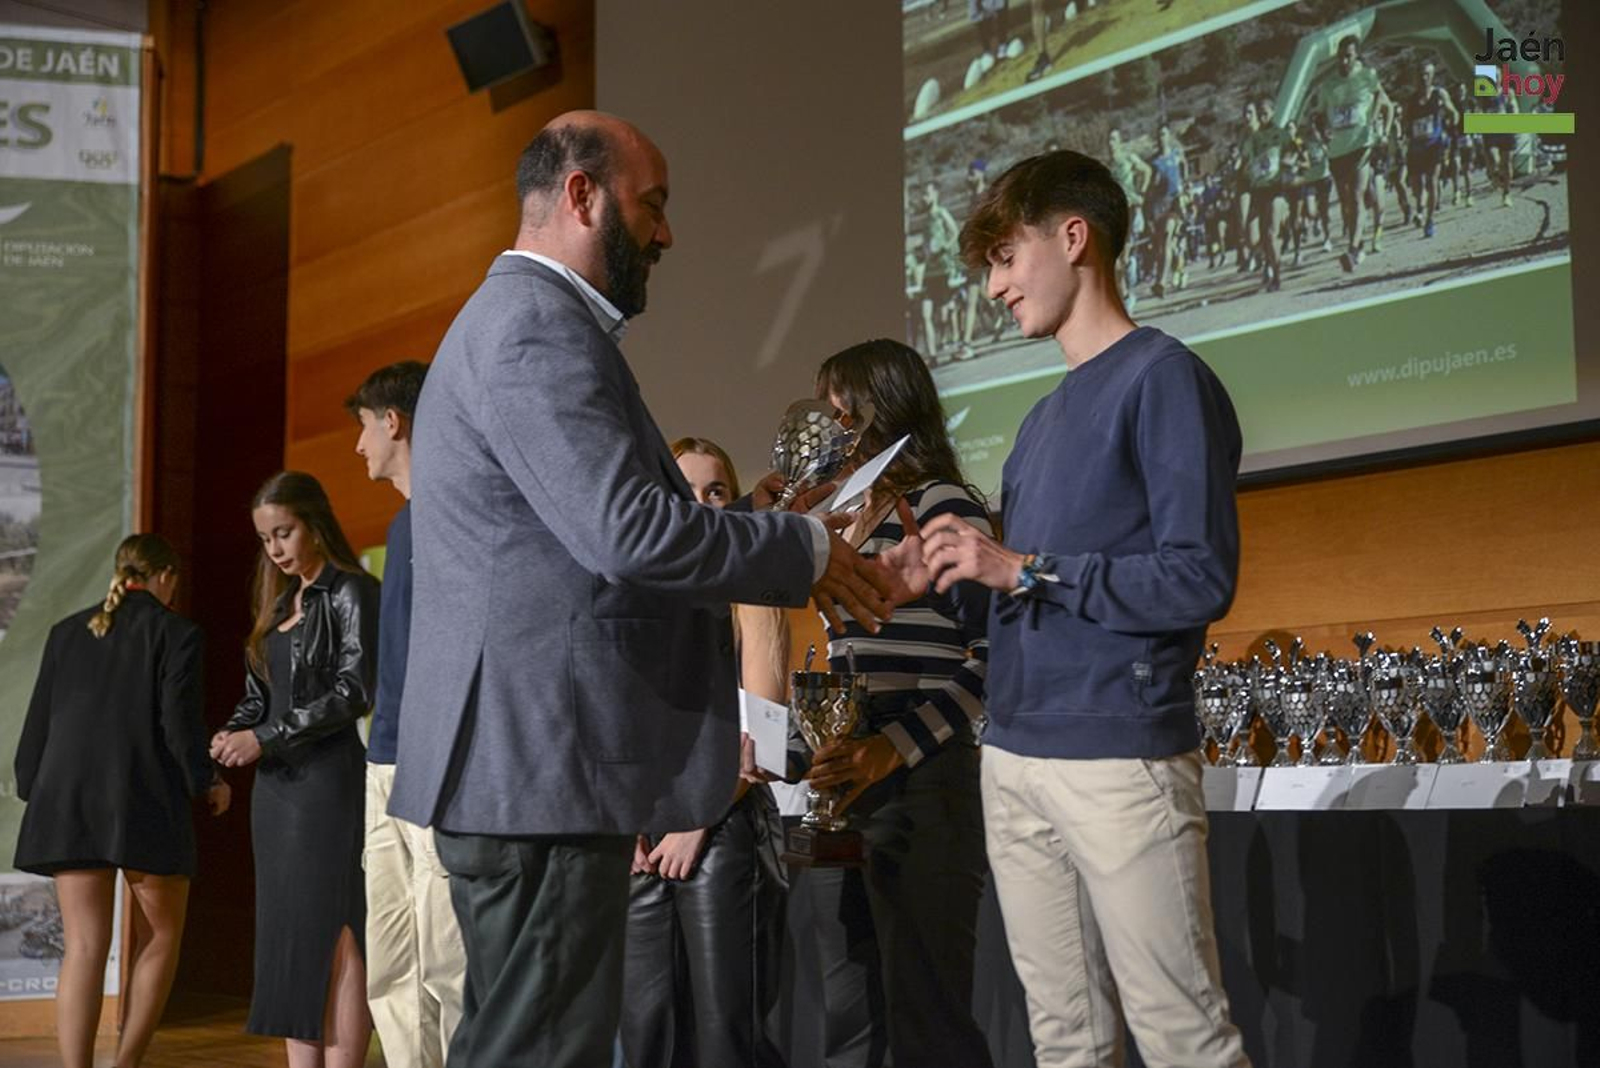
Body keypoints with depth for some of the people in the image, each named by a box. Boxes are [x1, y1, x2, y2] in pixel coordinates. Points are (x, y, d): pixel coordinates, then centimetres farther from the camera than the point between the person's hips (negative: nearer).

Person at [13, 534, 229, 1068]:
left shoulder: (66, 631, 12)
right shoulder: (175, 633, -2)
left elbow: (38, 722, 11)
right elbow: (180, 725, -8)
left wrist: (32, 791, 21)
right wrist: (208, 783, 6)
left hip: (69, 801, 4)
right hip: (145, 801, -4)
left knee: (84, 945, 2)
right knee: (160, 936, 12)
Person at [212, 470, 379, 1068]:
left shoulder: (351, 592, -4)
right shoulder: (281, 603, 19)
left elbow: (354, 692, -12)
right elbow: (260, 696, 19)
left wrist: (264, 738, -14)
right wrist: (232, 733, -2)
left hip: (328, 777, -8)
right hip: (275, 784, 8)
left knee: (333, 937, -10)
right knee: (287, 939, 5)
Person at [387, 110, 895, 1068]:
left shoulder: (530, 320, 21)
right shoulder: (536, 326, -13)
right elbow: (626, 529, -23)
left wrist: (760, 533, 13)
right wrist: (807, 551, -11)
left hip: (522, 764, 11)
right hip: (541, 766, -11)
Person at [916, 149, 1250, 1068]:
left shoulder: (1165, 379, -5)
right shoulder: (1043, 417, 20)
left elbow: (1201, 577, -14)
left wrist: (1024, 569, -14)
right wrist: (958, 571, 5)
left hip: (1122, 757, -8)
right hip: (1016, 759, 8)